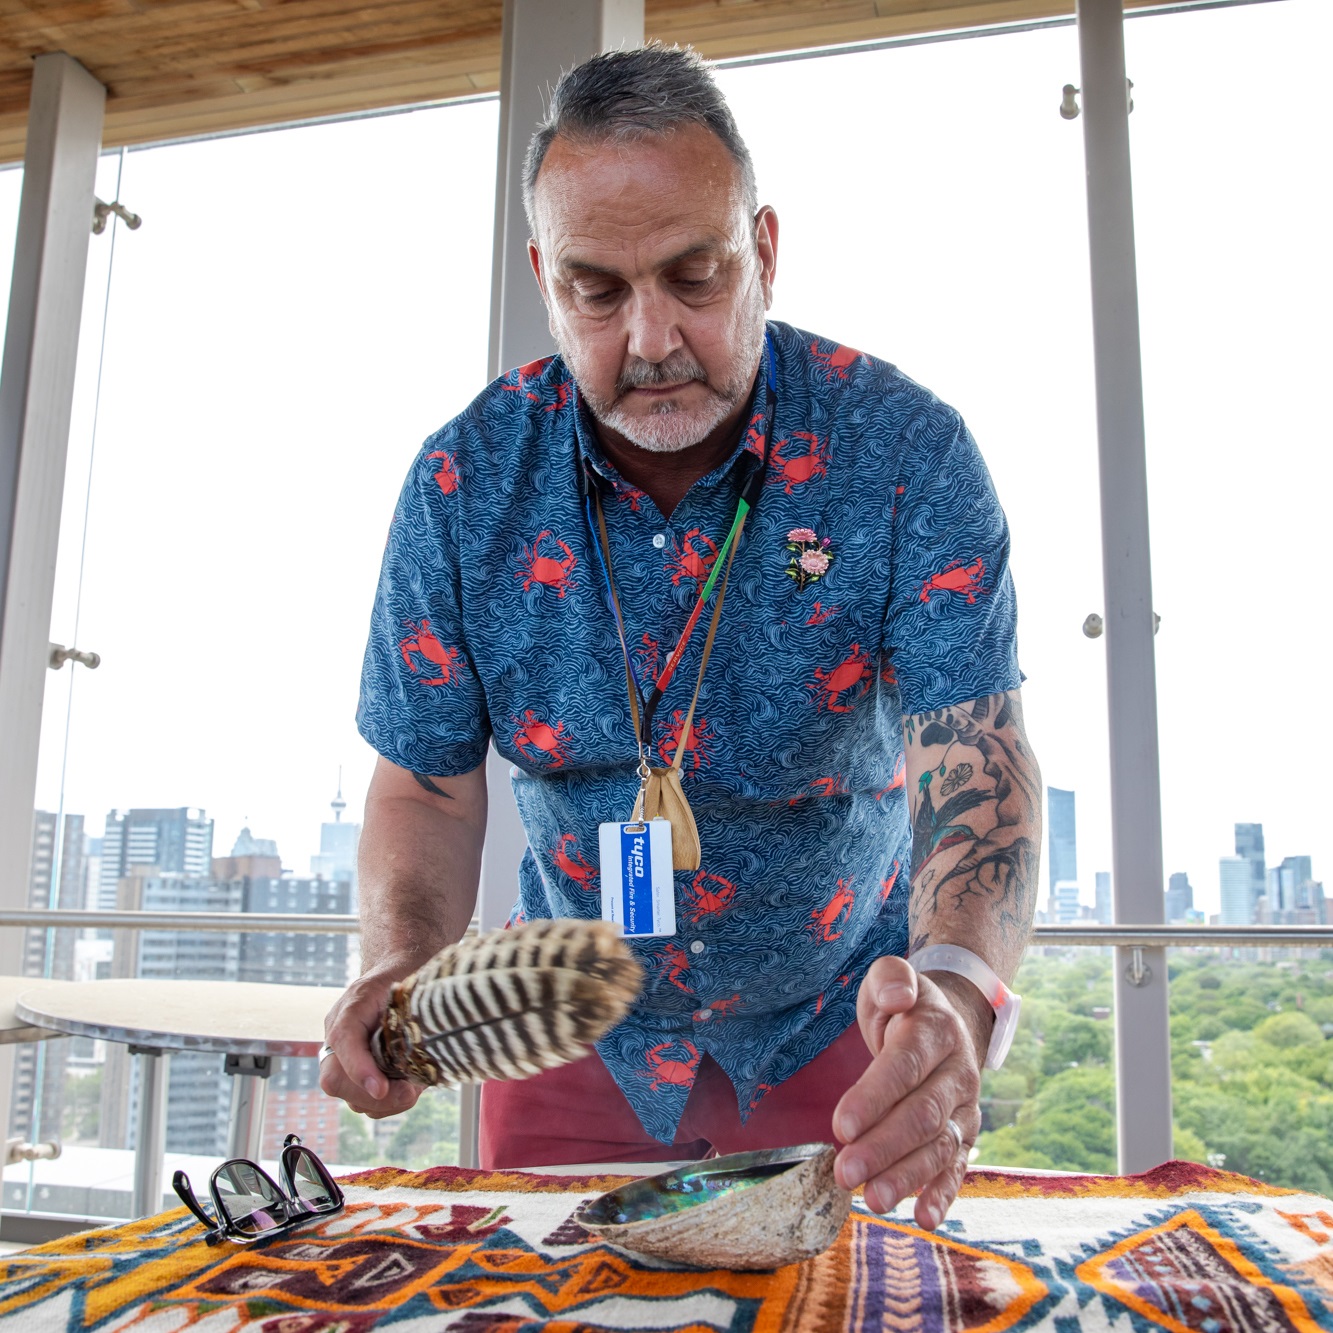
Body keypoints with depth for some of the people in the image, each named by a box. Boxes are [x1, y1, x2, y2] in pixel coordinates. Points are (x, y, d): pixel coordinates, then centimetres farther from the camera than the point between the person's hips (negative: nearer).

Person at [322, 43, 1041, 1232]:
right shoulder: (466, 480, -14)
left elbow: (975, 760, -26)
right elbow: (426, 781, -8)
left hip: (834, 1026, -1)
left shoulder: (904, 451, -20)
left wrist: (957, 993, -46)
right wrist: (402, 975, -27)